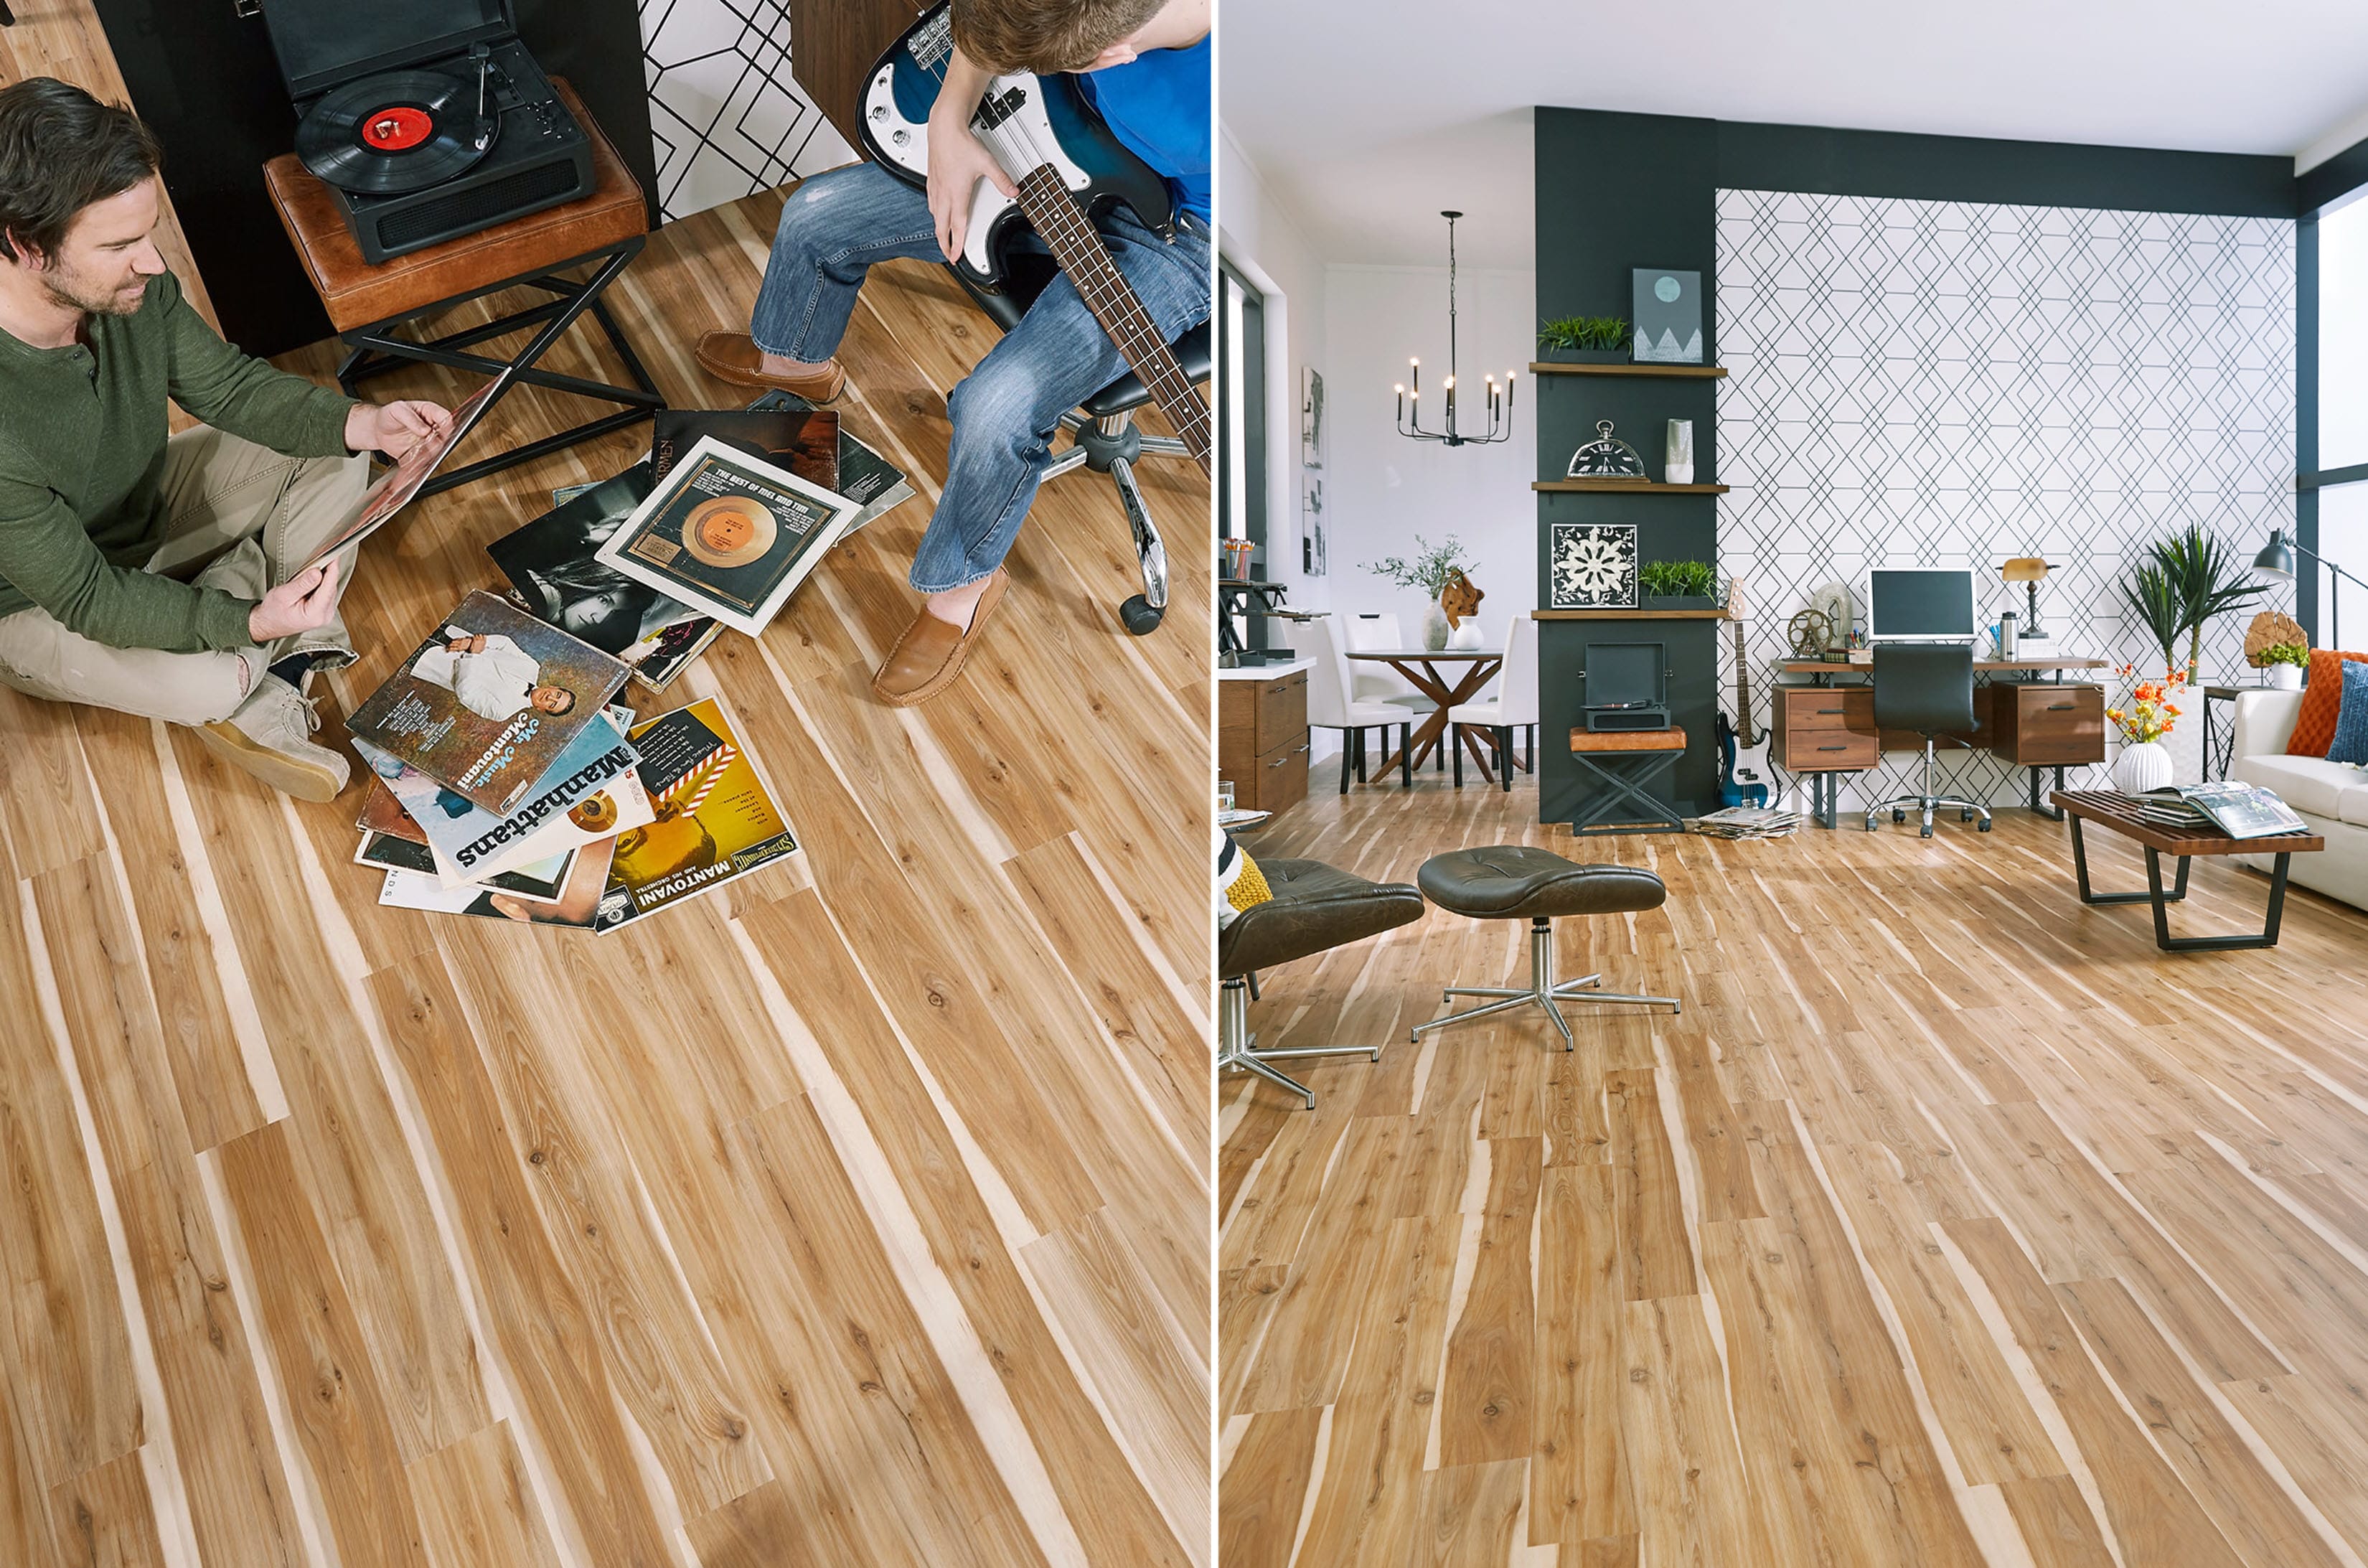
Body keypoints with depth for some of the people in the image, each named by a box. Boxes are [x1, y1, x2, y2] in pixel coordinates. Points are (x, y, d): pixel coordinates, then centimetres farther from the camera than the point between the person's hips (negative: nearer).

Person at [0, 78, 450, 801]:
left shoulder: (130, 285, -23)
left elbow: (226, 383, -6)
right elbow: (86, 597, -30)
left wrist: (360, 423, -23)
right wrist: (249, 621, -42)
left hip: (145, 508, 7)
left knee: (334, 460, -6)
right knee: (210, 683, -32)